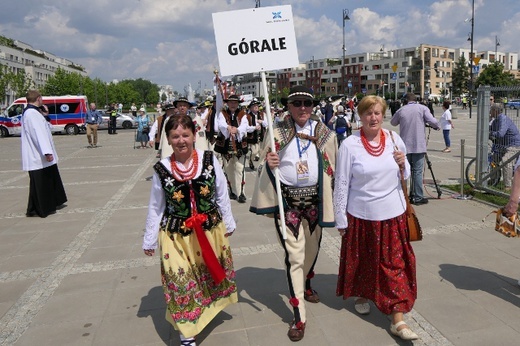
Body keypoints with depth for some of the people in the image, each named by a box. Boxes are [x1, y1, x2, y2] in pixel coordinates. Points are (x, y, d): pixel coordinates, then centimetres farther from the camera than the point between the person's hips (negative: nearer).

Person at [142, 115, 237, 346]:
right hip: (176, 236, -1)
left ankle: (210, 309, 48)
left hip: (211, 231, 2)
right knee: (181, 281, 2)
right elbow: (155, 208, 0)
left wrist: (228, 223, 8)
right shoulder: (162, 169, -10)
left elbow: (222, 195, 1)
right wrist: (149, 240, 4)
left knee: (211, 274, 20)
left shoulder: (209, 160, -10)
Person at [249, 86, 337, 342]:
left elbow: (331, 166, 7)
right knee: (294, 255, -3)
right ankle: (299, 316, 7)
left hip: (314, 198, 3)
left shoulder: (323, 132, 2)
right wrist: (269, 164, -22)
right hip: (287, 199, -3)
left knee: (312, 248, 20)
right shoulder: (277, 131, -4)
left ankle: (306, 285, 51)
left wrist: (329, 199, 3)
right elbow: (266, 166, 1)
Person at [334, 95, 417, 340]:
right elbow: (341, 184, -8)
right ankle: (361, 295, 44)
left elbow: (405, 176, 12)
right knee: (362, 259, 15)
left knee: (395, 262, 5)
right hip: (361, 215, -2)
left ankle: (398, 319, 14)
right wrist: (340, 219, -6)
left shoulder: (394, 139, 1)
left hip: (393, 213, 2)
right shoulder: (349, 145, -10)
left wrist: (403, 164, -11)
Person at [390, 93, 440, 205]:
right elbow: (432, 121, -10)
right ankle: (418, 198, 4)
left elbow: (393, 123, 19)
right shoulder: (422, 108, 0)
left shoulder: (401, 110, 5)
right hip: (418, 146, -2)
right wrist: (437, 127, 11)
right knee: (417, 172, 1)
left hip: (404, 146, 2)